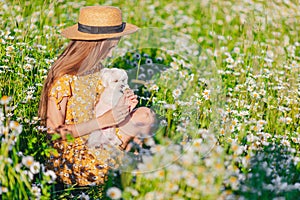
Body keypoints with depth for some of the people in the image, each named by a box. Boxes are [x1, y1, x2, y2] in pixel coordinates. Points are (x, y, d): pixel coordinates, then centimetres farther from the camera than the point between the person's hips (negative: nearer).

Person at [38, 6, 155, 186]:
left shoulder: (96, 68, 1)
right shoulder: (63, 80, -25)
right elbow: (56, 131, -23)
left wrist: (119, 107, -12)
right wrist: (104, 120, -26)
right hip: (67, 152, -7)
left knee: (145, 115, -1)